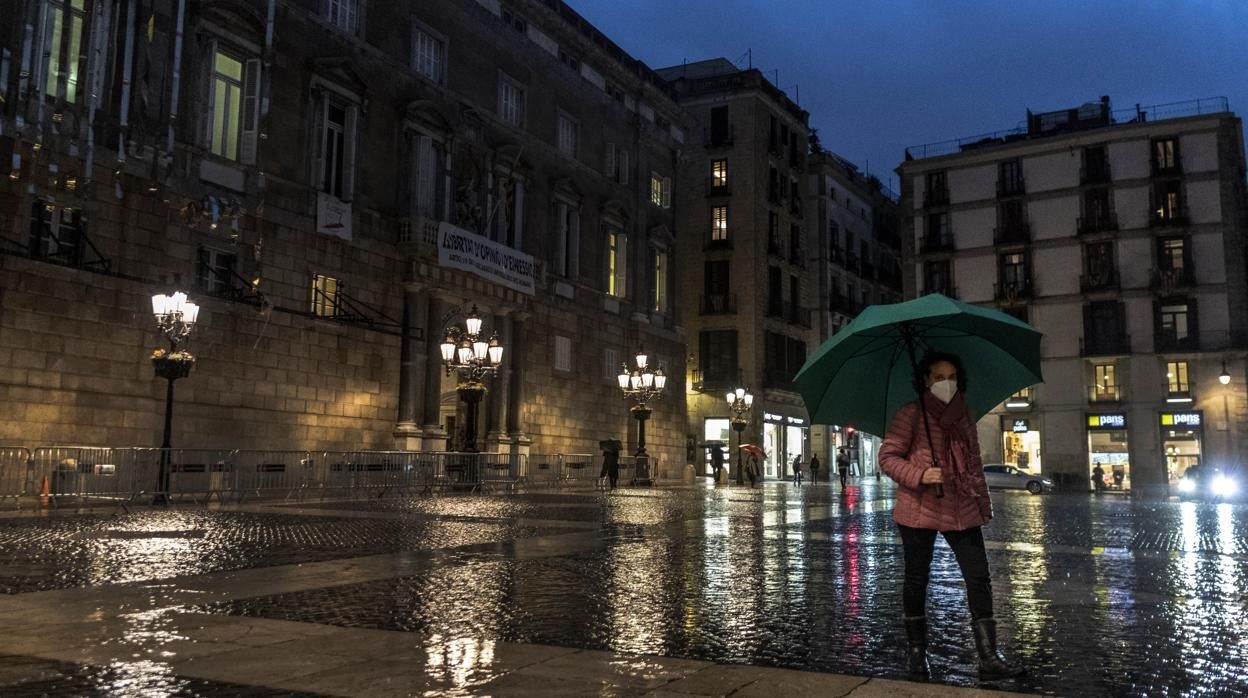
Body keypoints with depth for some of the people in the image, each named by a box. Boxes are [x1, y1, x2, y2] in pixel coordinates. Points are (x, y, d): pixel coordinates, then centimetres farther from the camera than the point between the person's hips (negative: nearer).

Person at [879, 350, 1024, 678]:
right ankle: (916, 649, 22)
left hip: (962, 512, 5)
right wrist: (920, 475, -24)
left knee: (979, 579, -1)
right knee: (917, 580, 6)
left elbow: (974, 462, 18)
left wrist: (983, 502, 15)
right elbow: (887, 457, -9)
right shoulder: (910, 414, -7)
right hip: (919, 511, -4)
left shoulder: (964, 415, 10)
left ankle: (988, 655, 6)